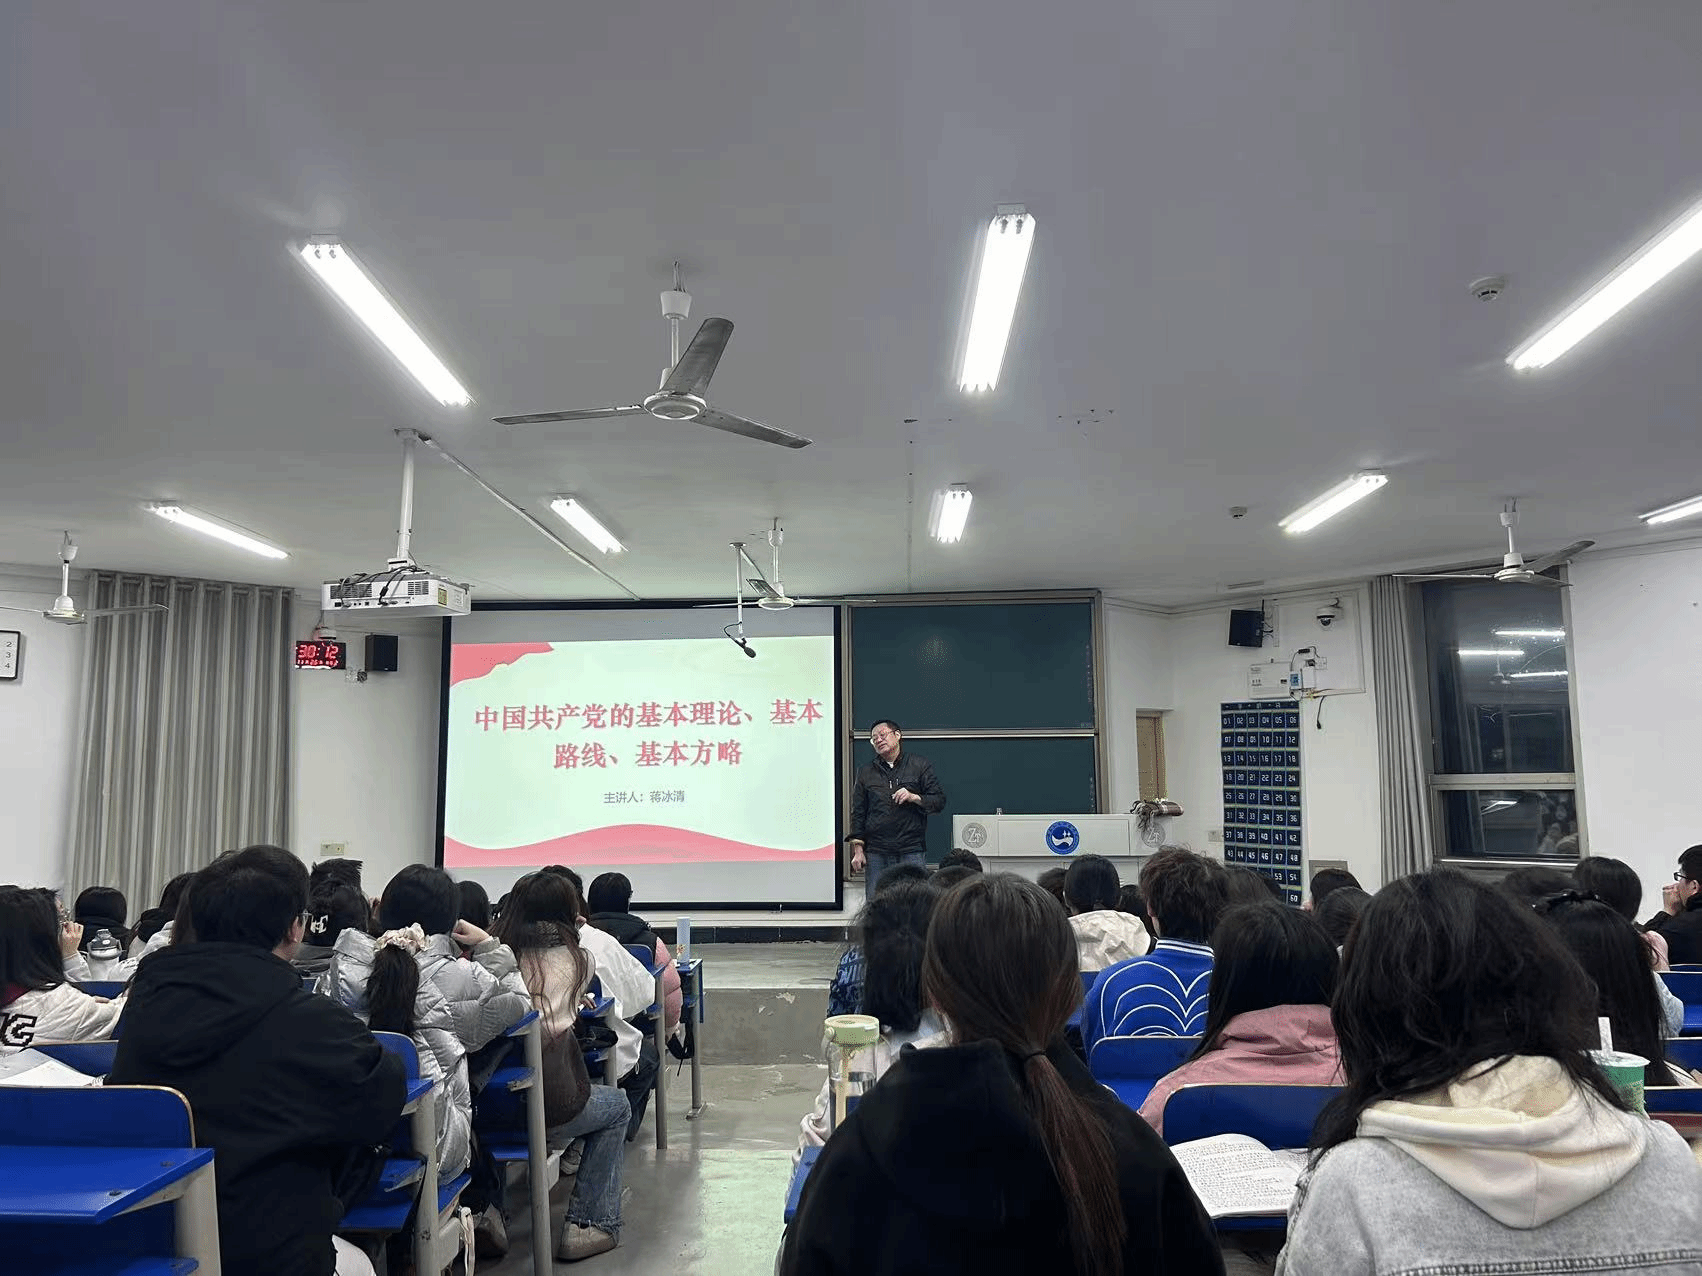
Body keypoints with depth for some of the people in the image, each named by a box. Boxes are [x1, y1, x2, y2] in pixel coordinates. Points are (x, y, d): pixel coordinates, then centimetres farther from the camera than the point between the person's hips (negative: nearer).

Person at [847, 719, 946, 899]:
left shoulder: (919, 766, 9)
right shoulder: (865, 772, 14)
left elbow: (939, 801, 7)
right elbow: (858, 813, 13)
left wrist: (914, 797, -10)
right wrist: (858, 849, 6)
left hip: (911, 851, -2)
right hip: (876, 853, 2)